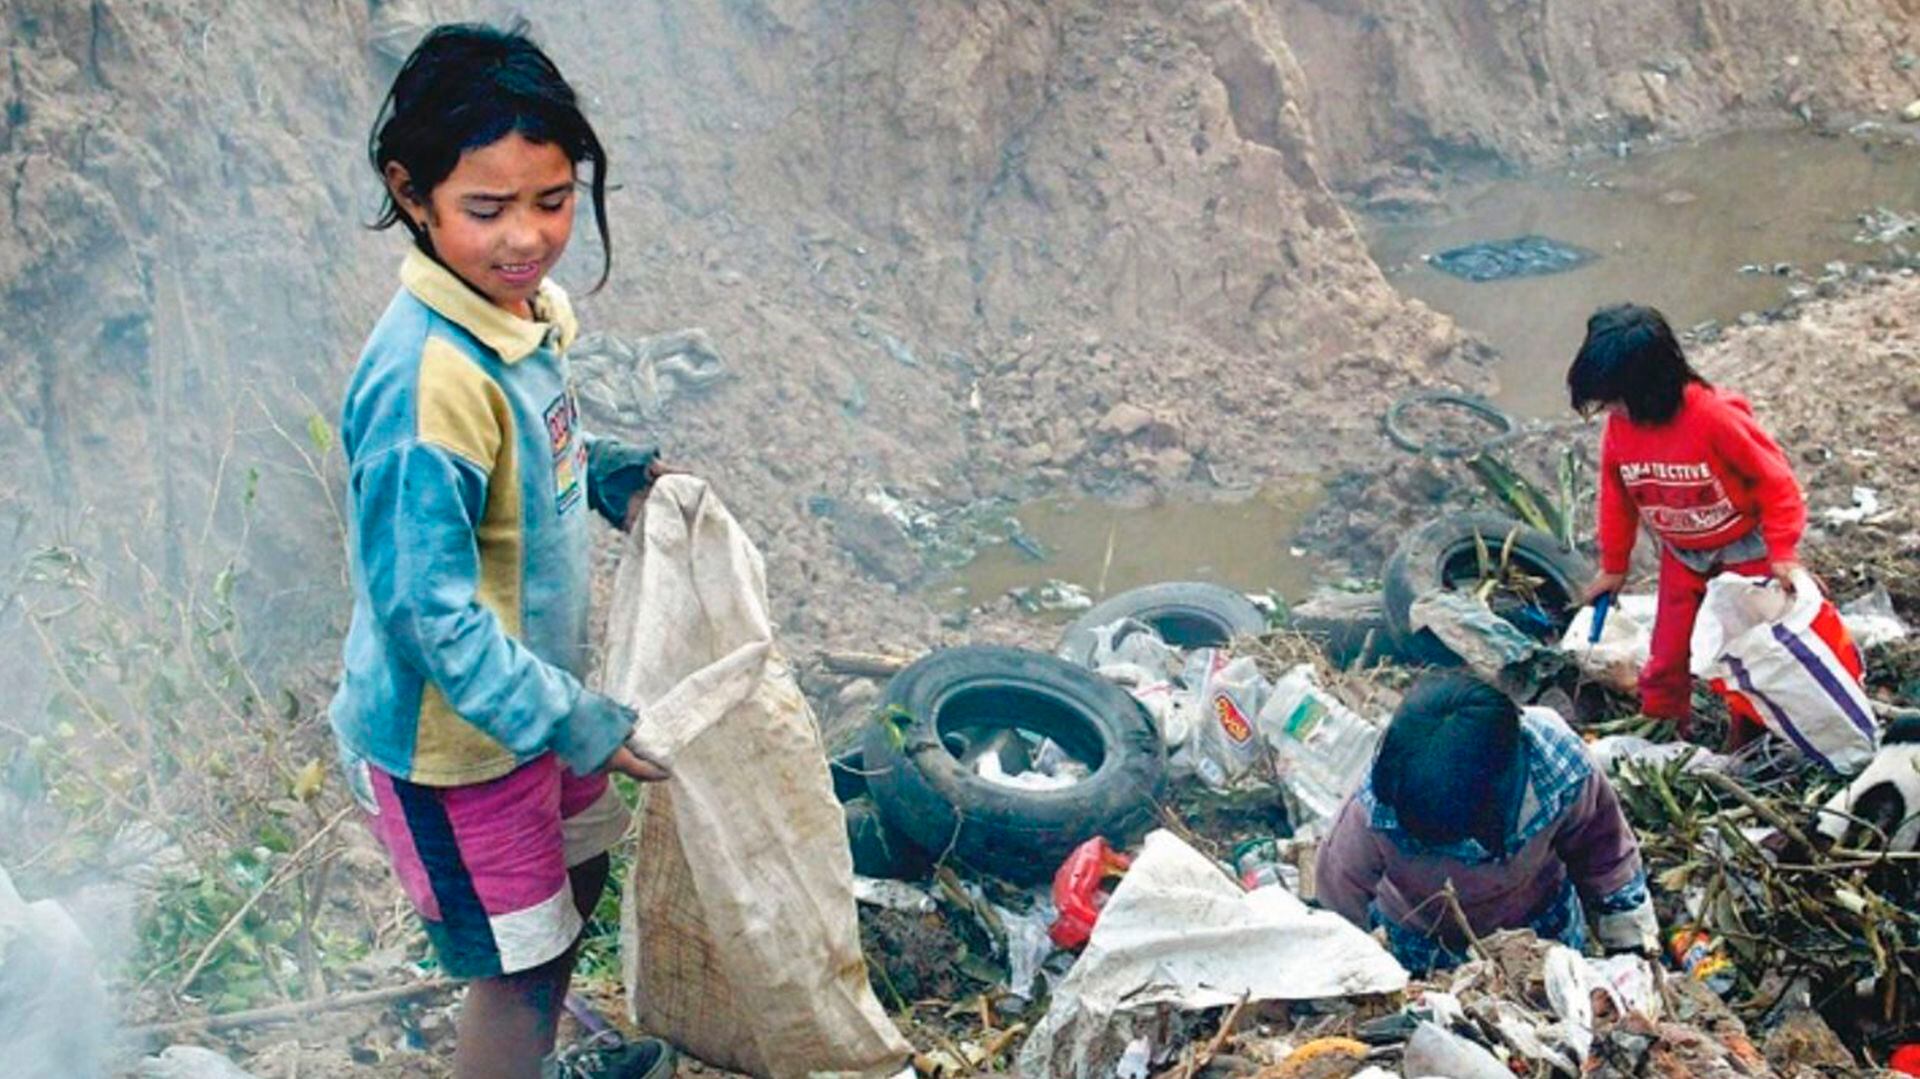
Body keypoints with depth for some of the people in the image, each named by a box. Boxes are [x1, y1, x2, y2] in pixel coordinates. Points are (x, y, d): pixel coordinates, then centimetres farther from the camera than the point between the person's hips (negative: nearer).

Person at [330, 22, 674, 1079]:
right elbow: (432, 614, -29)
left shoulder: (527, 306, -5)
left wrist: (612, 474, -2)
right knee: (522, 970, 7)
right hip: (449, 742, -9)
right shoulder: (424, 381, -32)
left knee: (577, 880, 28)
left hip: (529, 693, 9)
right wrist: (581, 725, -25)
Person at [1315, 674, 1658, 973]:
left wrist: (1632, 942, -3)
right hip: (1420, 945, -1)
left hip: (1541, 924, 1)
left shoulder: (1562, 770, -37)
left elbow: (1603, 848, -14)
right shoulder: (1376, 811, -41)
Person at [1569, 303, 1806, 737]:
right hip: (1682, 555, 4)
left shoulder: (1715, 417, -32)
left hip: (1745, 548, -4)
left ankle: (1751, 729, 25)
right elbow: (1617, 501, 0)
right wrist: (1613, 566, 9)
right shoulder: (1617, 430, -16)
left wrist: (1782, 552, -20)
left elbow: (1773, 478, -21)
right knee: (1668, 648, 8)